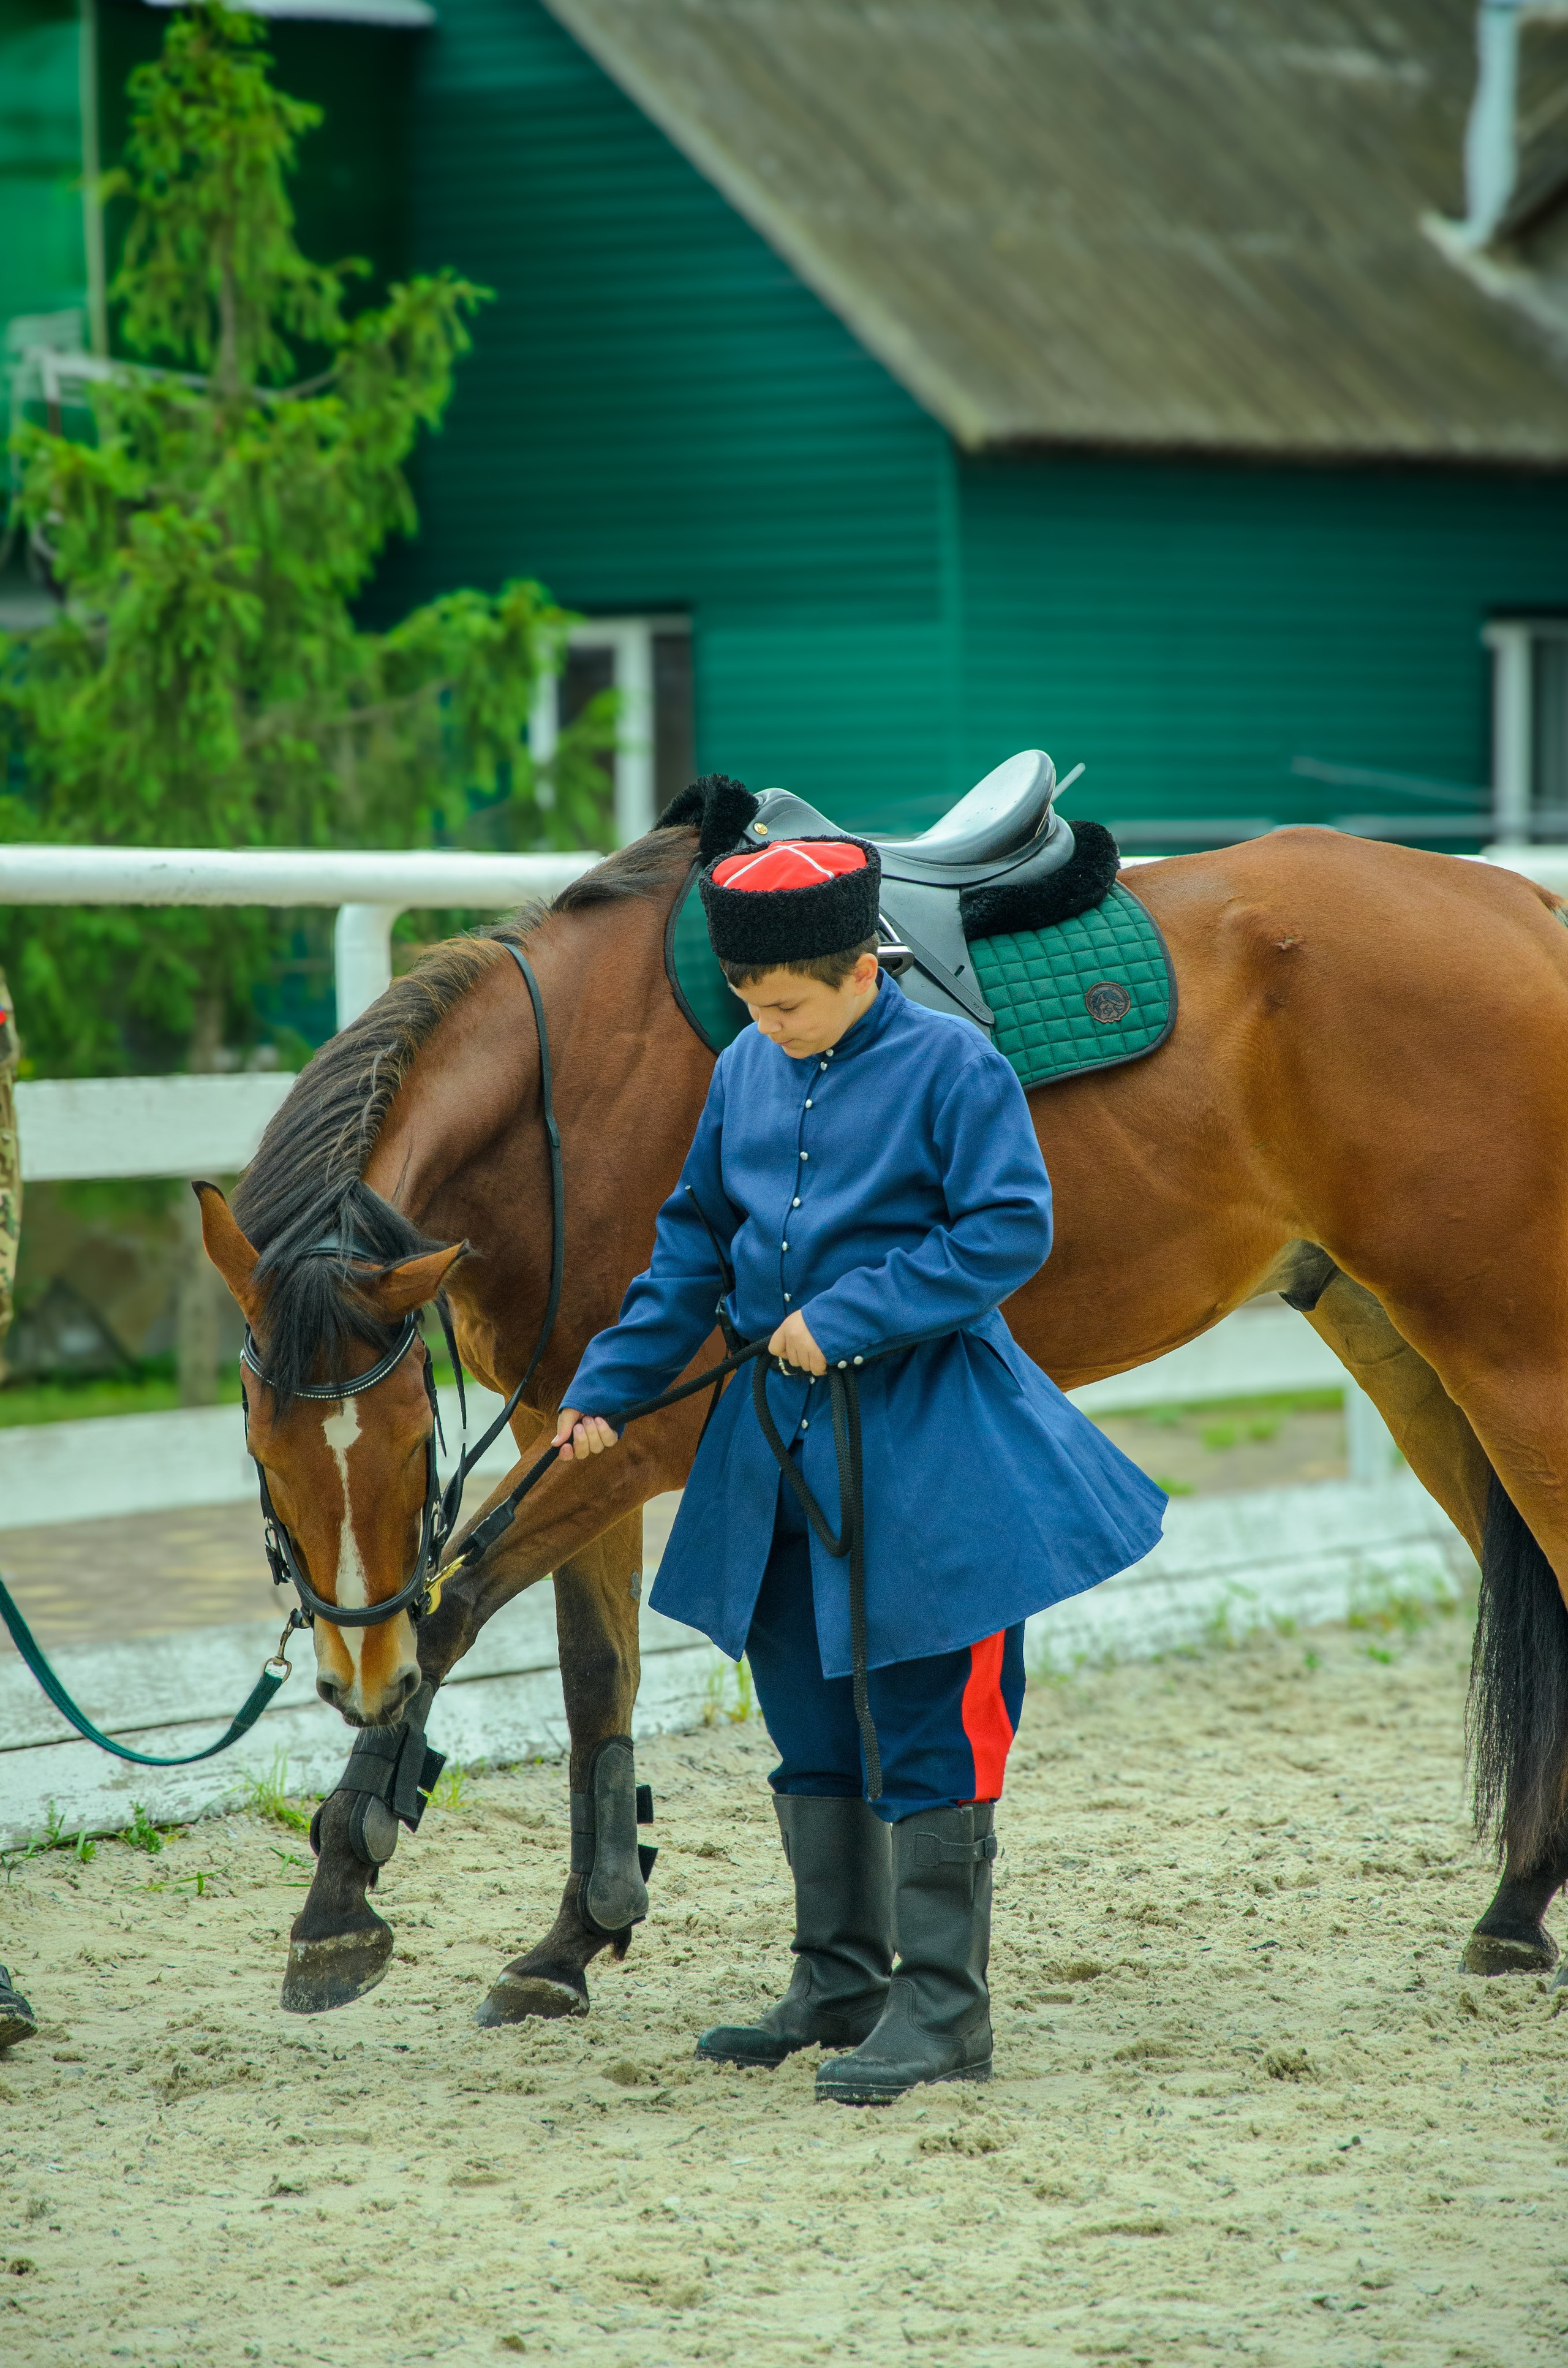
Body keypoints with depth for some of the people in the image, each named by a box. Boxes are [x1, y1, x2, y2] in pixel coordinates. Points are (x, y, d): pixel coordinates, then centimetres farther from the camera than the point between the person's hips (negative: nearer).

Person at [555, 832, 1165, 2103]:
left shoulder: (951, 1067, -11)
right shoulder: (747, 1072, 7)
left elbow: (1009, 1232, -17)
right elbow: (694, 1244, 17)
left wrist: (846, 1319, -20)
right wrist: (611, 1385, 11)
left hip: (928, 1448, -7)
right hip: (784, 1442, 7)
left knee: (928, 1728, -4)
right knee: (812, 1724, 13)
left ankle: (941, 2007, 2)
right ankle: (841, 1984, 24)